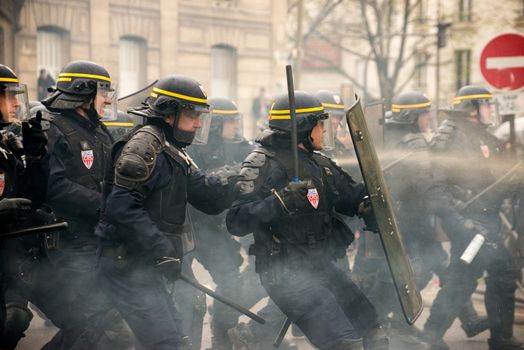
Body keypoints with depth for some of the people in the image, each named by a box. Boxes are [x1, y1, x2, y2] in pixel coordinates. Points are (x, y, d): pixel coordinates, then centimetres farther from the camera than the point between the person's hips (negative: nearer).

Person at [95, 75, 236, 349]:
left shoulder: (174, 153, 17)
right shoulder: (145, 144, -14)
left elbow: (208, 197, 10)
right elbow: (121, 205, -25)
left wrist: (232, 182, -10)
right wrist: (161, 249, -26)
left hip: (149, 269, 10)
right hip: (129, 269, -10)